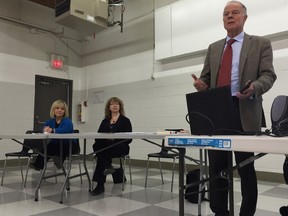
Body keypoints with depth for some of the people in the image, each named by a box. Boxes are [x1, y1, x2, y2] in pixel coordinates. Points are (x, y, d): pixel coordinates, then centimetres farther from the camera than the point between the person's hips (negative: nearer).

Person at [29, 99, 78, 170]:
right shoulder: (50, 121, 9)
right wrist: (46, 129, -27)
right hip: (56, 145, 5)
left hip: (69, 146, -5)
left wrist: (52, 130, -43)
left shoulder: (67, 121, -11)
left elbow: (66, 129, -32)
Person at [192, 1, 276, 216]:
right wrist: (201, 83, -8)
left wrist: (254, 87, -25)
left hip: (244, 112, -3)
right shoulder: (213, 48, 19)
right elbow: (206, 77, 17)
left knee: (246, 166, 6)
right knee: (216, 165, 6)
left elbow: (268, 75, -3)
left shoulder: (261, 43, 7)